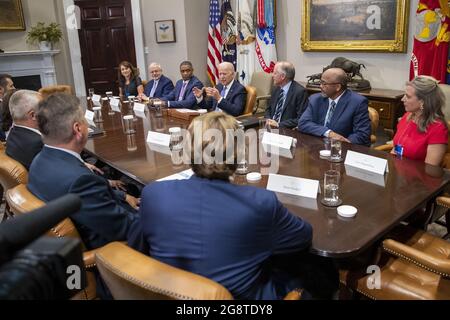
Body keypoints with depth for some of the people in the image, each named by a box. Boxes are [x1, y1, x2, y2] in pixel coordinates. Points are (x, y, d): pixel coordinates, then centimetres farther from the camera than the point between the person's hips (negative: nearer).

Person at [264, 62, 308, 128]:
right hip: (272, 128, 6)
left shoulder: (300, 91, -11)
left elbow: (301, 119, -15)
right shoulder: (277, 90, 11)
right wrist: (268, 120, -1)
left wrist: (279, 124, -18)